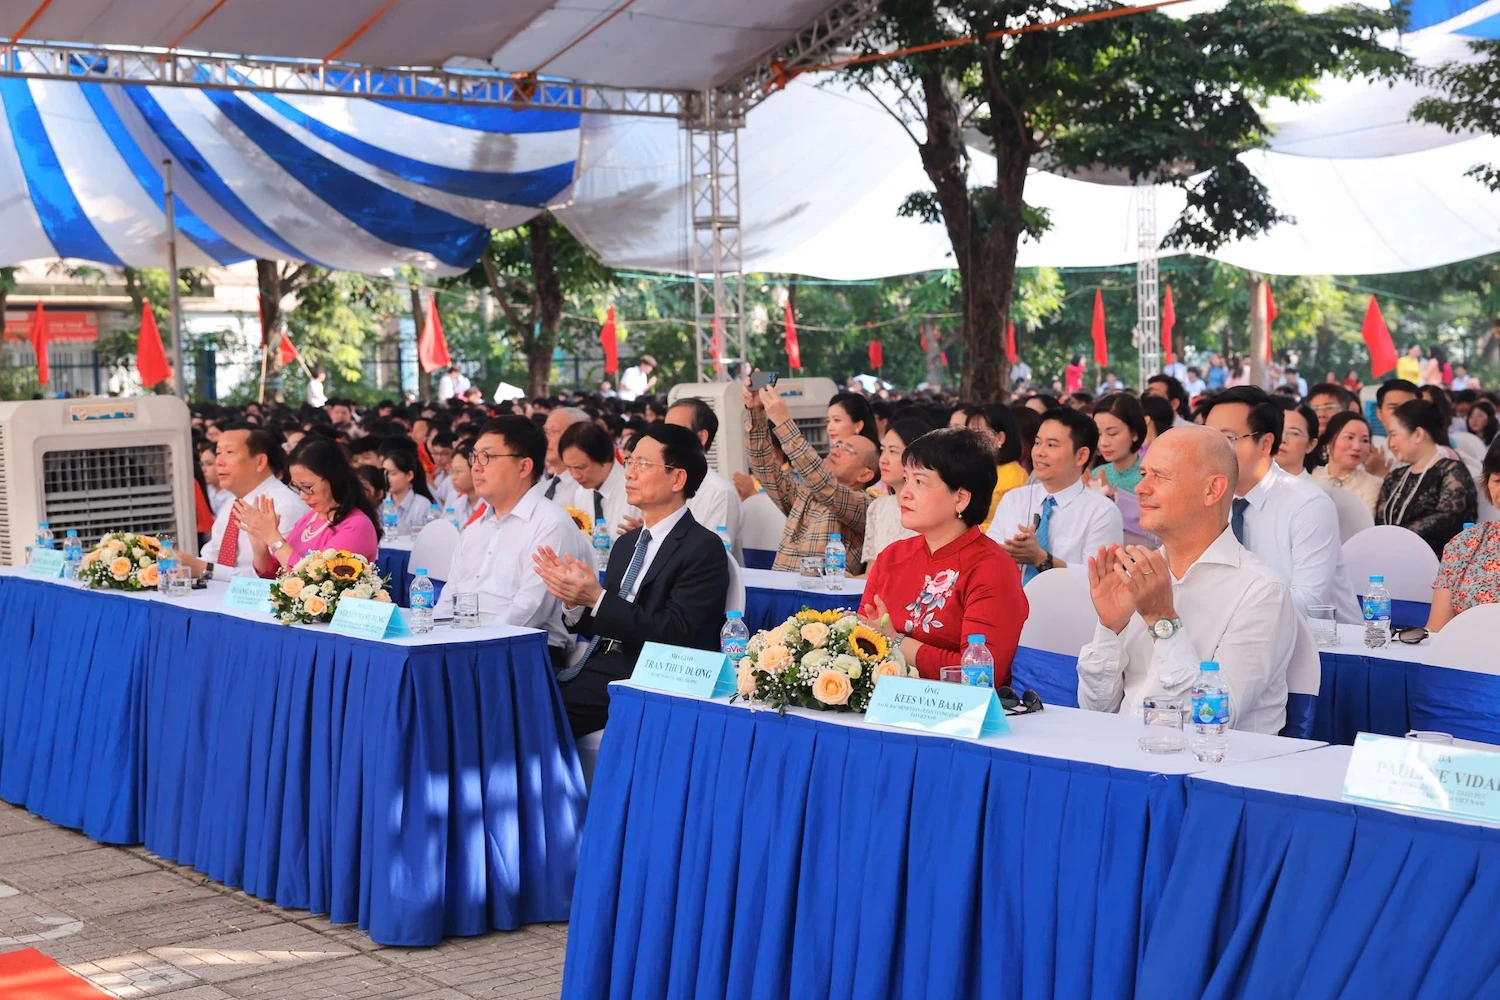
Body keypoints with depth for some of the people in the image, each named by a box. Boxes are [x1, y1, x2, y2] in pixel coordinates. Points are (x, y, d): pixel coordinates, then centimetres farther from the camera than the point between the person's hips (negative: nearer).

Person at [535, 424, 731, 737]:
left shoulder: (703, 548, -7)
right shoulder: (626, 544, 17)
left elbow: (673, 634, -16)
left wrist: (596, 598, -21)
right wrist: (574, 601, -4)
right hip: (600, 669, 7)